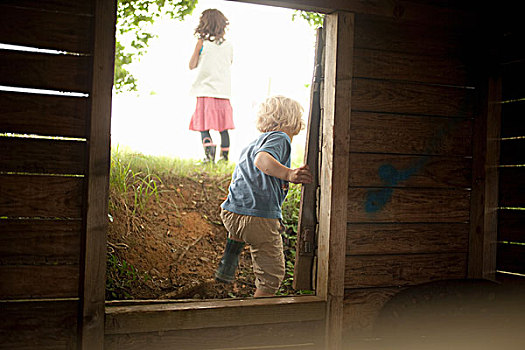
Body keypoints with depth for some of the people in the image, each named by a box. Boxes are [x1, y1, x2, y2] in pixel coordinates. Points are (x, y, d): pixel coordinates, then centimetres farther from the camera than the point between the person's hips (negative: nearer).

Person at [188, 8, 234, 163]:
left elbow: (192, 65, 2)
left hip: (206, 91, -3)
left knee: (203, 126, 0)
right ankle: (225, 155, 11)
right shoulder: (228, 46, 4)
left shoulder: (202, 44, -5)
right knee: (223, 127, 9)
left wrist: (197, 46, 5)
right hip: (224, 92, 3)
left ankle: (208, 146, -24)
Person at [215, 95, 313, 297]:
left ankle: (231, 254, 26)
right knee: (272, 277, 7)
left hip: (230, 214, 7)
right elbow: (262, 160, -22)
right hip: (260, 219, -7)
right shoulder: (280, 138, 0)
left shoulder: (252, 144, 25)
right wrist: (289, 175, -36)